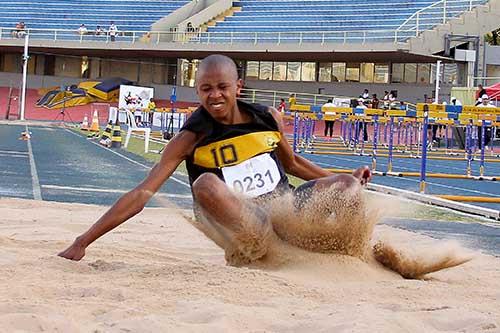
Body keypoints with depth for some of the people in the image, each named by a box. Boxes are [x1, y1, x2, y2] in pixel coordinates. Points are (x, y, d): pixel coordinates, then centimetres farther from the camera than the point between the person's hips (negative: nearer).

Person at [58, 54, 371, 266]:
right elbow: (143, 193, -11)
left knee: (347, 186, -14)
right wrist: (83, 243, -18)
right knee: (206, 184, -34)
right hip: (242, 223, -4)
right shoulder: (192, 138, -7)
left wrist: (346, 181, 20)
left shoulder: (269, 118, 5)